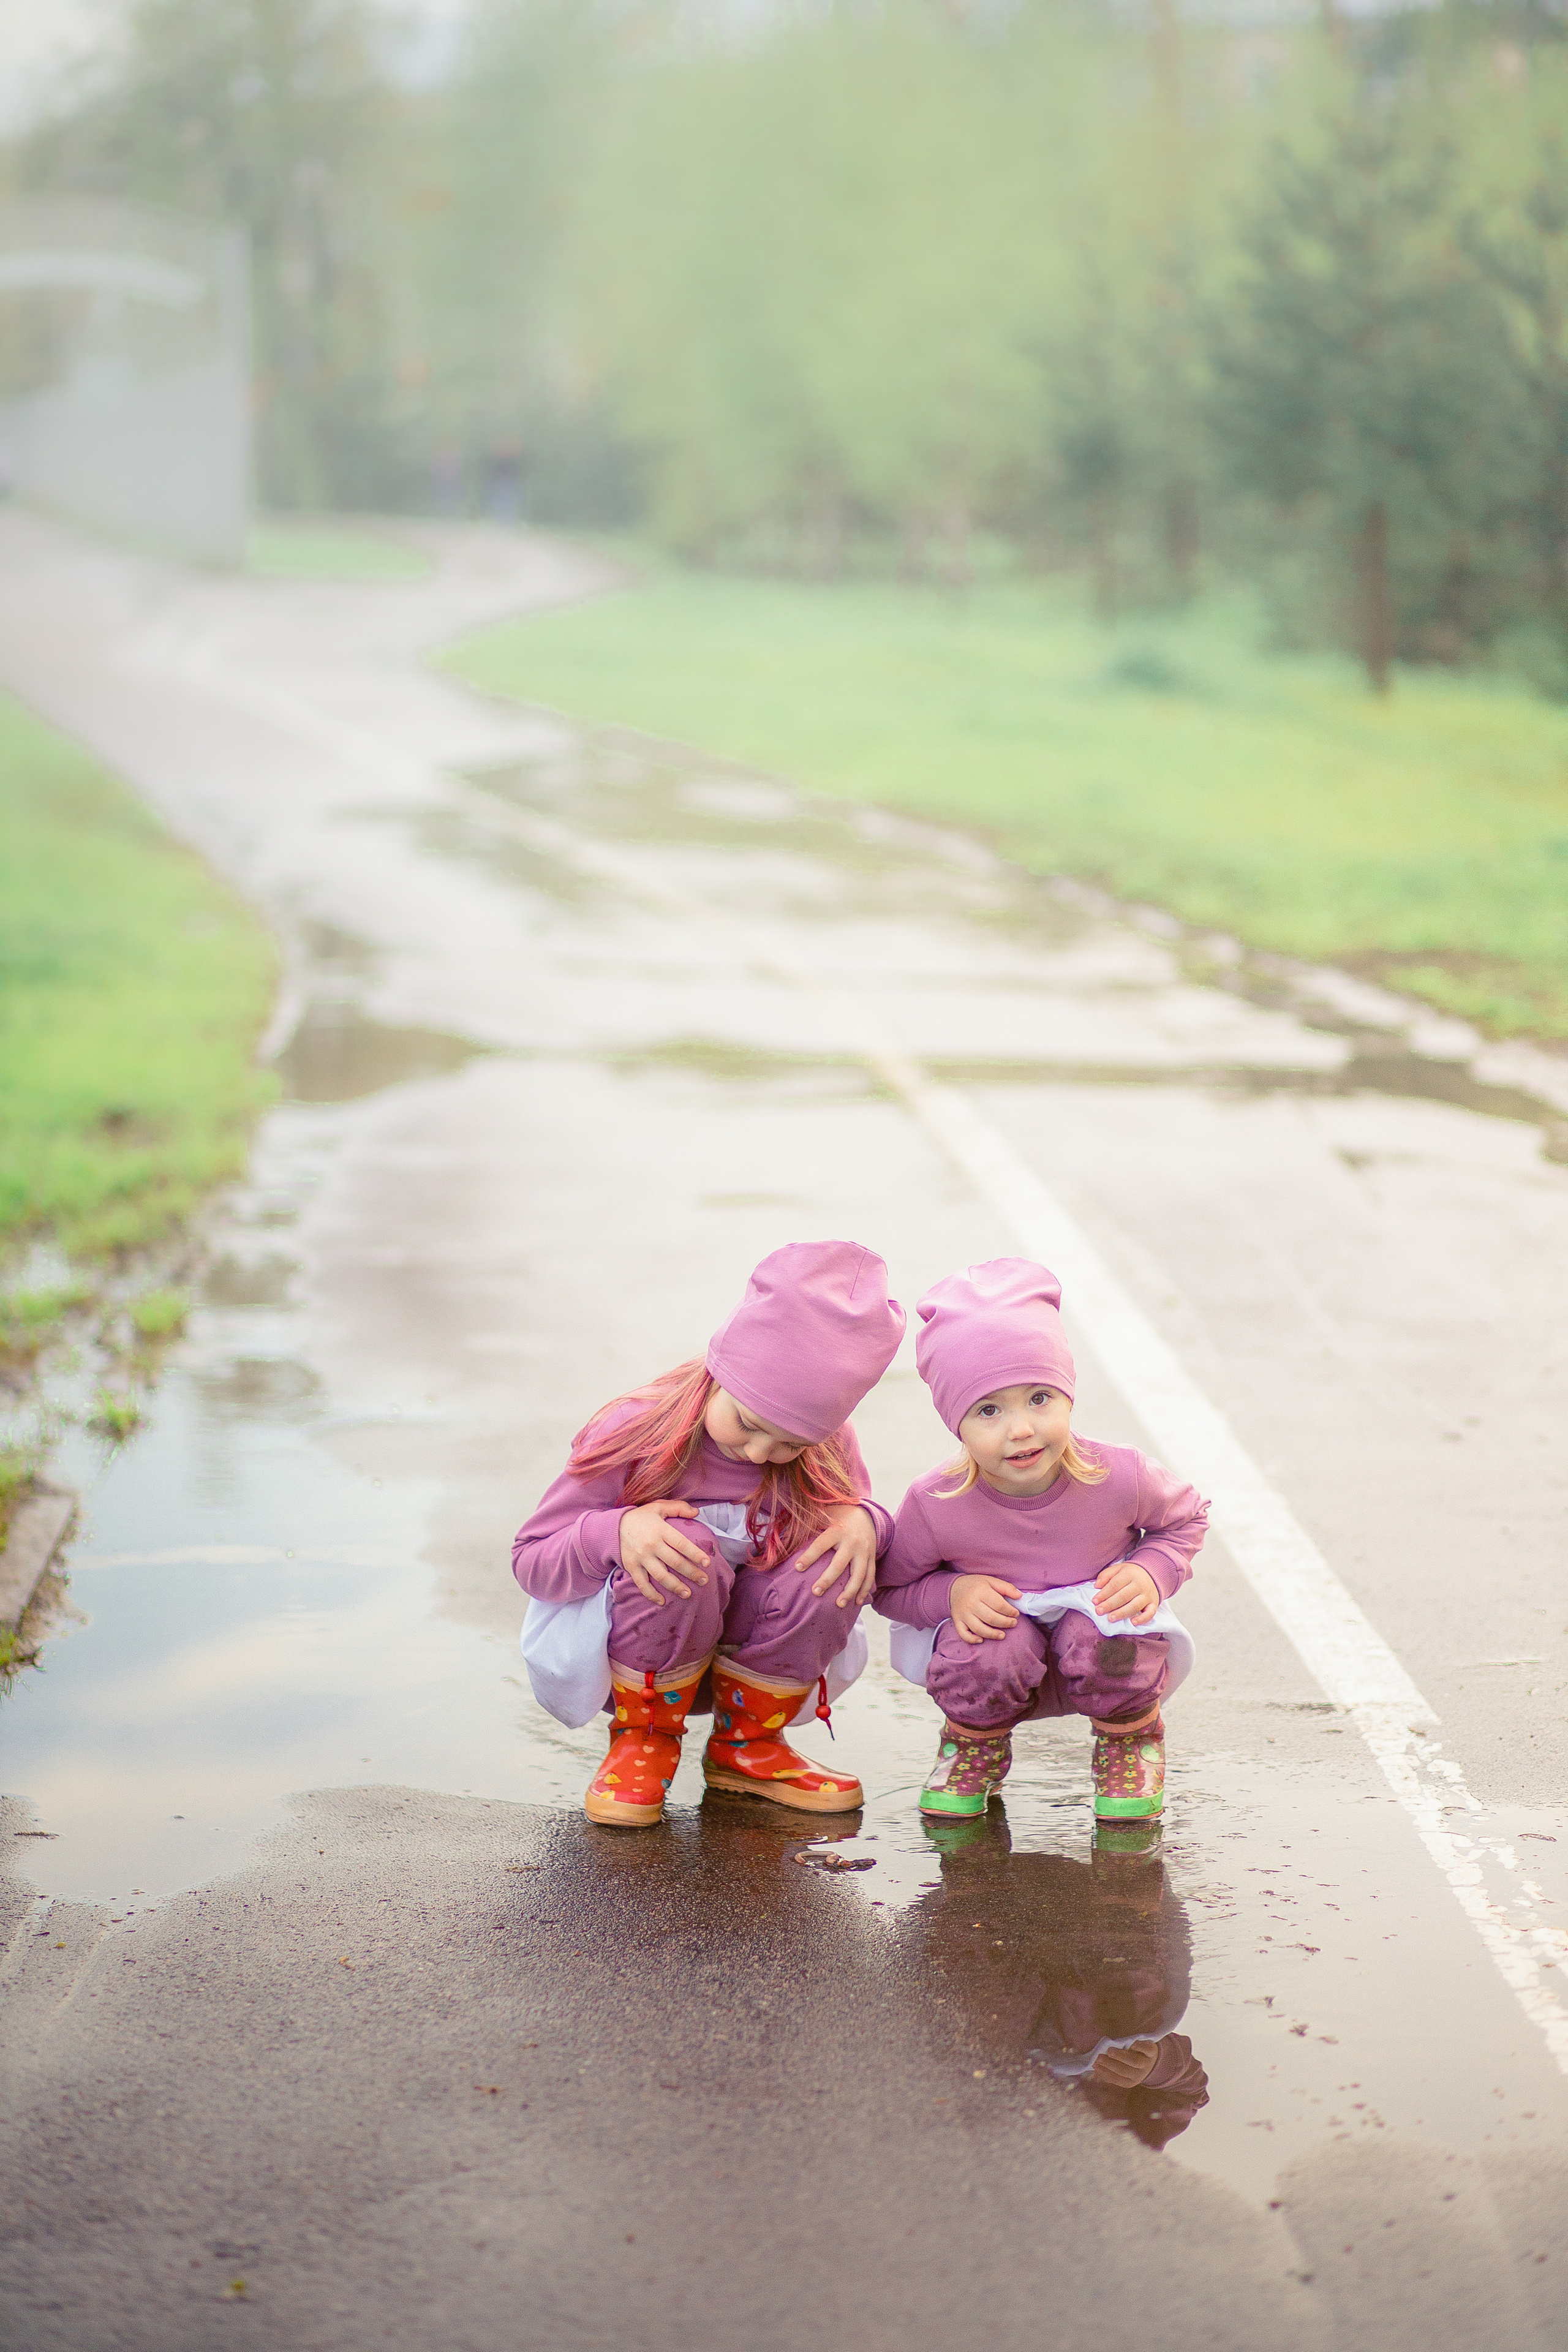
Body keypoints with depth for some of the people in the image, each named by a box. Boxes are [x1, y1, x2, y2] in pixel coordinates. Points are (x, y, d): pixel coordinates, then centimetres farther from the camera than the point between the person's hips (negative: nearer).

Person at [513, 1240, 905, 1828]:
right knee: (682, 1547, -35)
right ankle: (643, 1742, -8)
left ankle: (745, 1744, 0)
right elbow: (531, 1562, -15)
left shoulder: (826, 1450, -11)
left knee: (832, 1562, -25)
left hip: (749, 1643, 3)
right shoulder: (636, 1434, -20)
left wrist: (864, 1519, -24)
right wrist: (618, 1530, -36)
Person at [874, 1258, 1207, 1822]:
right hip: (997, 1626, 0)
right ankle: (974, 1745, 3)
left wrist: (1150, 1573, -20)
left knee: (1102, 1641, -35)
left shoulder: (1118, 1478, -24)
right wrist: (952, 1595, -28)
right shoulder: (935, 1506, -26)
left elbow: (1186, 1518, -1)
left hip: (1096, 1615, 0)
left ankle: (1130, 1738, 3)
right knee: (991, 1652, -35)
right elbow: (890, 1586, -8)